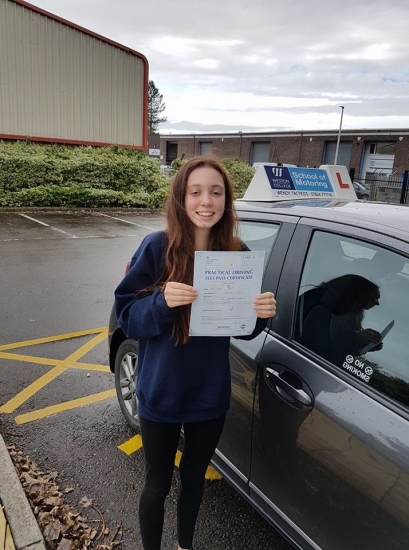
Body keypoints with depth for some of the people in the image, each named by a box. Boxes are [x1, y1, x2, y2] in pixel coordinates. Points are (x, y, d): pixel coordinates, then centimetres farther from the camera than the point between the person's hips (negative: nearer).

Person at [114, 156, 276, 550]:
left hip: (210, 395, 3)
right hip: (161, 395, -2)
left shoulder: (238, 254, -8)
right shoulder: (156, 247, -16)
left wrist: (261, 314, -20)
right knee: (157, 485, 18)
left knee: (194, 478, 25)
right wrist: (162, 301, -31)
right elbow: (127, 315, -12)